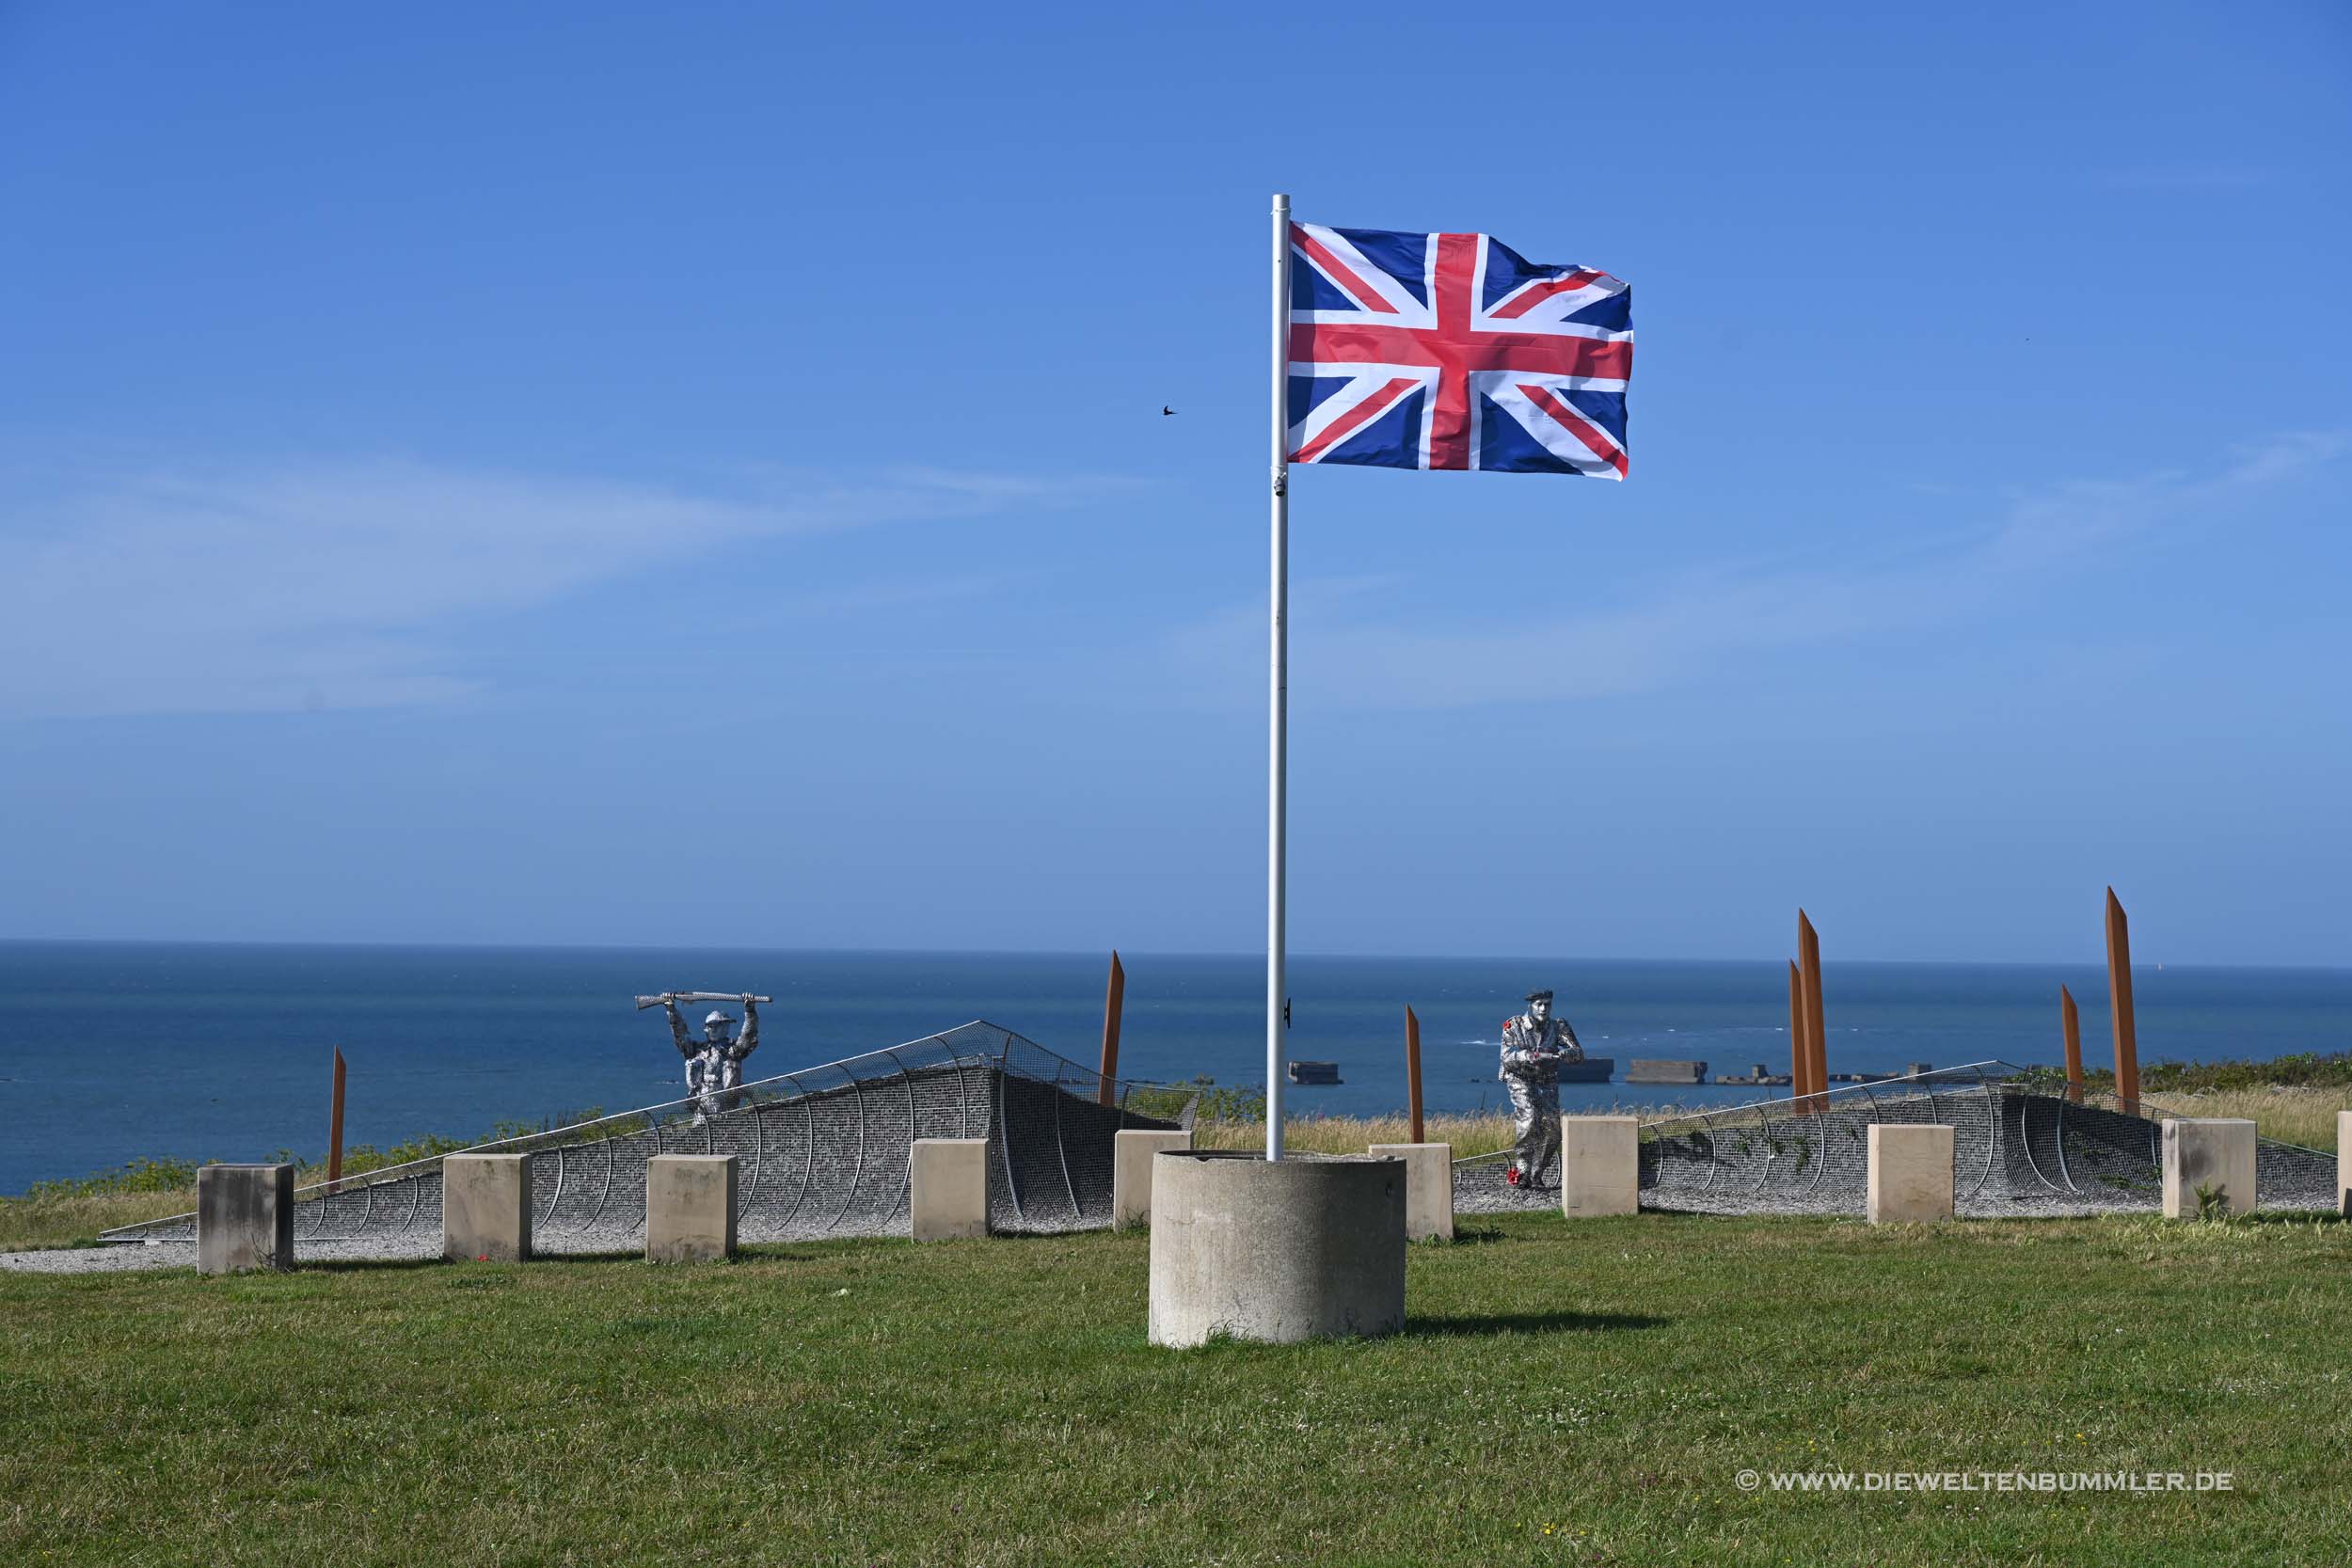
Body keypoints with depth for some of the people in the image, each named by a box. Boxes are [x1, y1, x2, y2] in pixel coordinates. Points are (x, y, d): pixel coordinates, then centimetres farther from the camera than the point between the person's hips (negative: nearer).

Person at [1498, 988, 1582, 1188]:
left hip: (1547, 1081, 3)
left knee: (1551, 1123, -12)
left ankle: (1536, 1174, 6)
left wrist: (1563, 1053, -36)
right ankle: (1520, 1171, -20)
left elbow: (1579, 1053, -14)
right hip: (1520, 1079, -3)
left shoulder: (1558, 1026, -6)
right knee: (1528, 1117, -27)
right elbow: (1507, 1057, -23)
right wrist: (1532, 1056, -39)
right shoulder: (1514, 1026, -12)